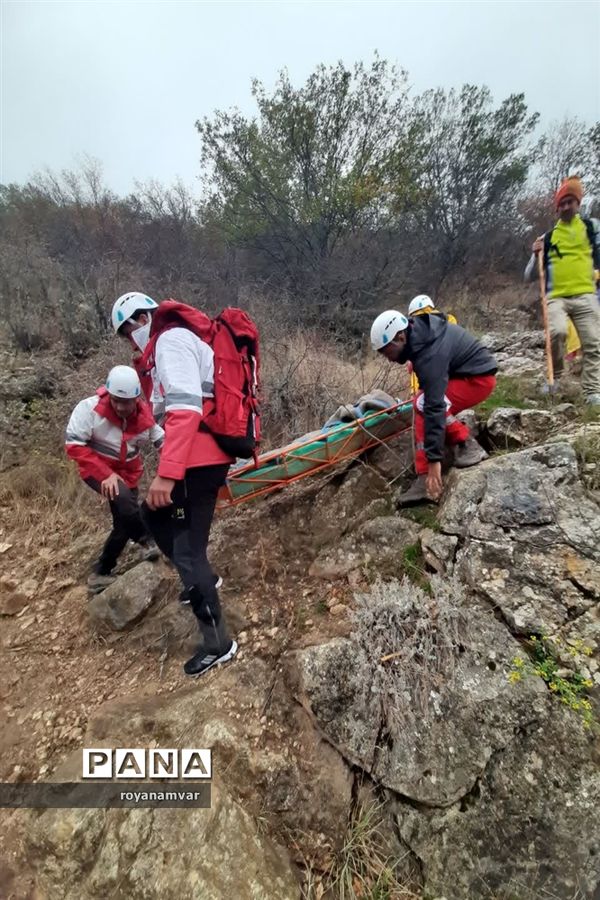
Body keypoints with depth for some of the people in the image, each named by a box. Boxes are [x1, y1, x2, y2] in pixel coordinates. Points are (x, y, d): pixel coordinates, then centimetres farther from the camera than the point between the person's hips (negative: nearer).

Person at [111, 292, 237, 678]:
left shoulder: (170, 341, -8)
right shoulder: (178, 342, 24)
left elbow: (185, 410, -23)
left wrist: (166, 473, -28)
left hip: (200, 459, -11)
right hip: (205, 455, 11)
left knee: (187, 551, -4)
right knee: (154, 514, 26)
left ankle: (219, 644, 10)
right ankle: (203, 577, 34)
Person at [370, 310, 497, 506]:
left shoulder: (431, 355, -33)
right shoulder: (418, 330, -7)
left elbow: (434, 407, -37)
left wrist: (434, 460, -37)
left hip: (478, 377, -10)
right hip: (466, 371, 10)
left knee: (423, 405, -23)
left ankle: (467, 445, -14)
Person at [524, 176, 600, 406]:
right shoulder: (548, 237, 14)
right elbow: (529, 277, 13)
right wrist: (536, 255, -2)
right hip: (556, 297, -1)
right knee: (557, 332, -28)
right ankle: (555, 376, -6)